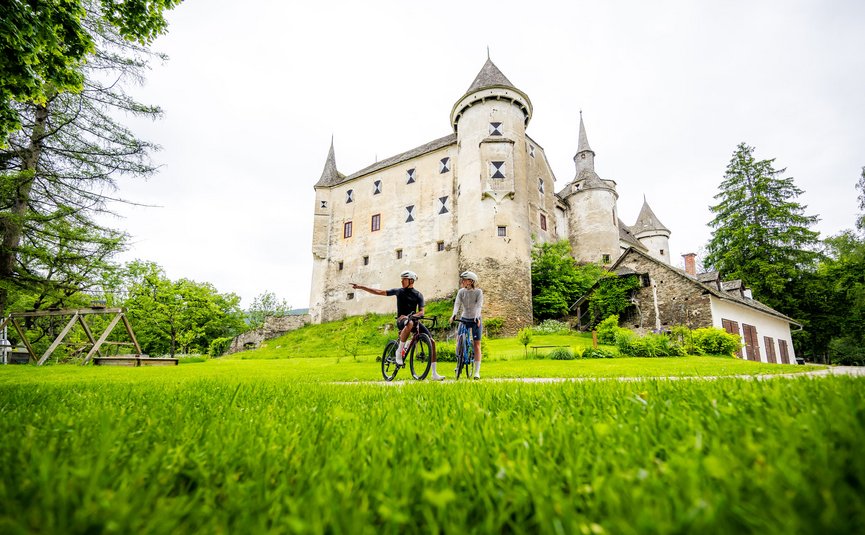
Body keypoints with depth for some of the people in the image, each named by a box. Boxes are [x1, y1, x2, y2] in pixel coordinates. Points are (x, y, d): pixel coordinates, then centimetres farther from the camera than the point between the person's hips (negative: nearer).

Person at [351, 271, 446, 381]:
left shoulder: (418, 295, 7)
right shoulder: (399, 291, 7)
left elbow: (421, 312, -2)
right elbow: (379, 292, 6)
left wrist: (410, 316, -21)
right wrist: (360, 287, 1)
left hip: (414, 320, 2)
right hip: (401, 320, -2)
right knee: (410, 324, -41)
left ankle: (434, 374, -5)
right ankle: (399, 351, -24)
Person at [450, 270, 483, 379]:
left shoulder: (478, 292, -9)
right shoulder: (461, 292, 0)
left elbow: (479, 305, -21)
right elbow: (457, 303, -13)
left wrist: (477, 317, -38)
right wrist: (454, 314, -32)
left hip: (475, 319, -3)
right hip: (464, 318, 3)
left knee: (477, 345, -3)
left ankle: (477, 371, 1)